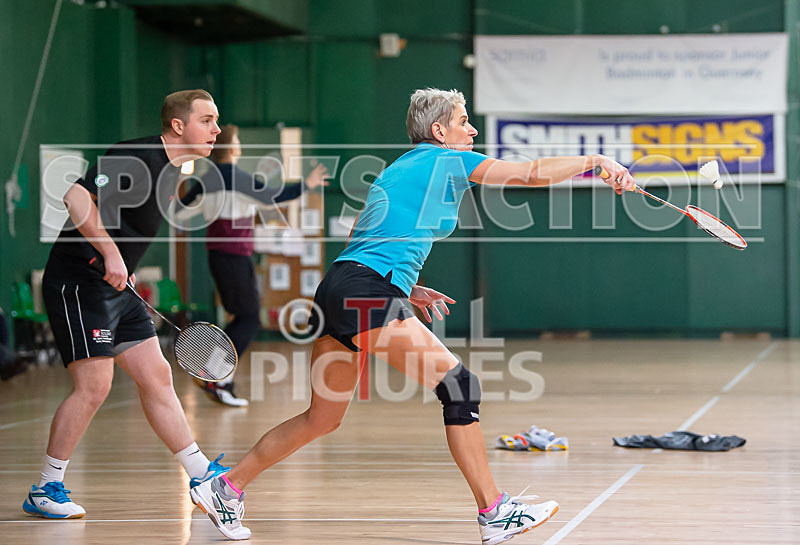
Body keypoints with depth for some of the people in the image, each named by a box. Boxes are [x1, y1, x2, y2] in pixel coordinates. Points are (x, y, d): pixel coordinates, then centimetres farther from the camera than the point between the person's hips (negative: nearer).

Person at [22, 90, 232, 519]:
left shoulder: (170, 170, 12)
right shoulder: (134, 157, -18)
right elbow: (78, 198, -27)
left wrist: (124, 269, 18)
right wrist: (111, 255, -29)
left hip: (116, 288, 9)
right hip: (77, 282, -9)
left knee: (156, 377, 8)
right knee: (94, 385, -11)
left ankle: (201, 475, 13)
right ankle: (45, 491, 0)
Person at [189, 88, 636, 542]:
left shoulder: (396, 170, 26)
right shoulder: (448, 161, 2)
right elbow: (531, 173, -3)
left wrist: (405, 288, 22)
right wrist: (594, 161, 7)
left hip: (336, 289, 10)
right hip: (366, 290, -9)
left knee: (323, 419, 17)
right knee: (460, 385, -10)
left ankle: (225, 487, 23)